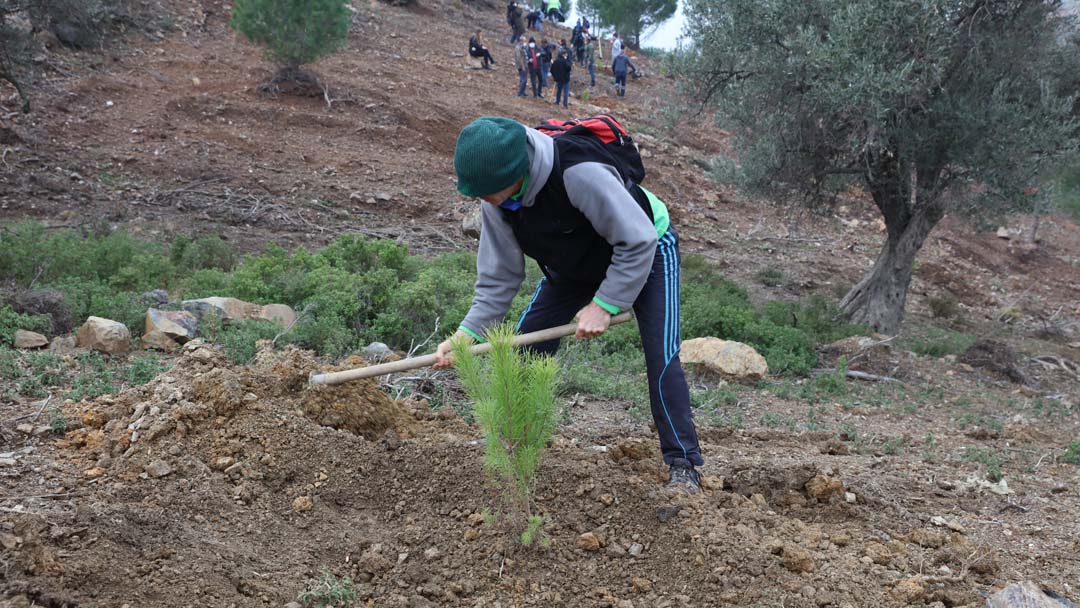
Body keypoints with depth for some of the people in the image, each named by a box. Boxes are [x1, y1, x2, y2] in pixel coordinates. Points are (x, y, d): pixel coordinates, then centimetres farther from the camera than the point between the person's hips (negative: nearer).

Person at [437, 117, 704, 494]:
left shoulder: (579, 173, -43)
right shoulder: (497, 202, -21)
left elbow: (638, 241, -34)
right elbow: (499, 277, -12)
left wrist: (604, 304, -32)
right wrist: (468, 332, -23)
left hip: (647, 251, -6)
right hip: (577, 262, 6)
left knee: (661, 357, -16)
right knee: (526, 344, -3)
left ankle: (683, 465, -4)